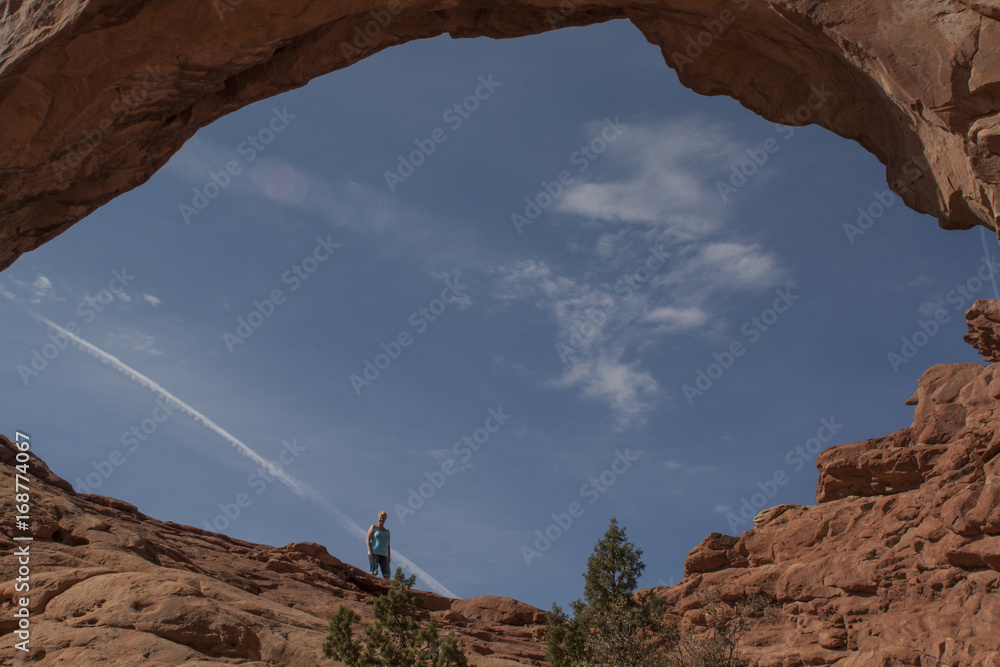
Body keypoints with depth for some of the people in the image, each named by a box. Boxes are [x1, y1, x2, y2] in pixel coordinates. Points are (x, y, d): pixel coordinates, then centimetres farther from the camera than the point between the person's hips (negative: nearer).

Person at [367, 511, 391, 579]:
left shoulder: (387, 531, 22)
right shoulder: (374, 527, 10)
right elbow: (368, 540, 0)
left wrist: (389, 557, 8)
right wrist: (370, 551, -13)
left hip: (384, 555, 4)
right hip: (374, 553, -4)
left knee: (387, 575, -11)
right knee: (373, 573, -16)